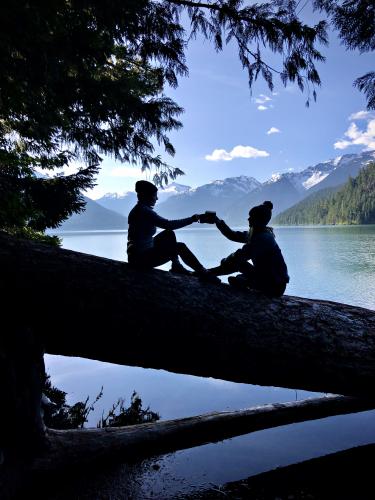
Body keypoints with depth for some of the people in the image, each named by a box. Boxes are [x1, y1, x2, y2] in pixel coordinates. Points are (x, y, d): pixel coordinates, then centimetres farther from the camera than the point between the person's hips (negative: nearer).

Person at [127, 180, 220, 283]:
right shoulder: (144, 211, -19)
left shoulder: (137, 209, 11)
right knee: (180, 247, -9)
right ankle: (203, 273, 0)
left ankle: (176, 266, 15)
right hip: (142, 258, -10)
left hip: (135, 255, 10)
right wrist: (191, 219, -15)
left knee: (169, 234, 14)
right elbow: (168, 224, -23)